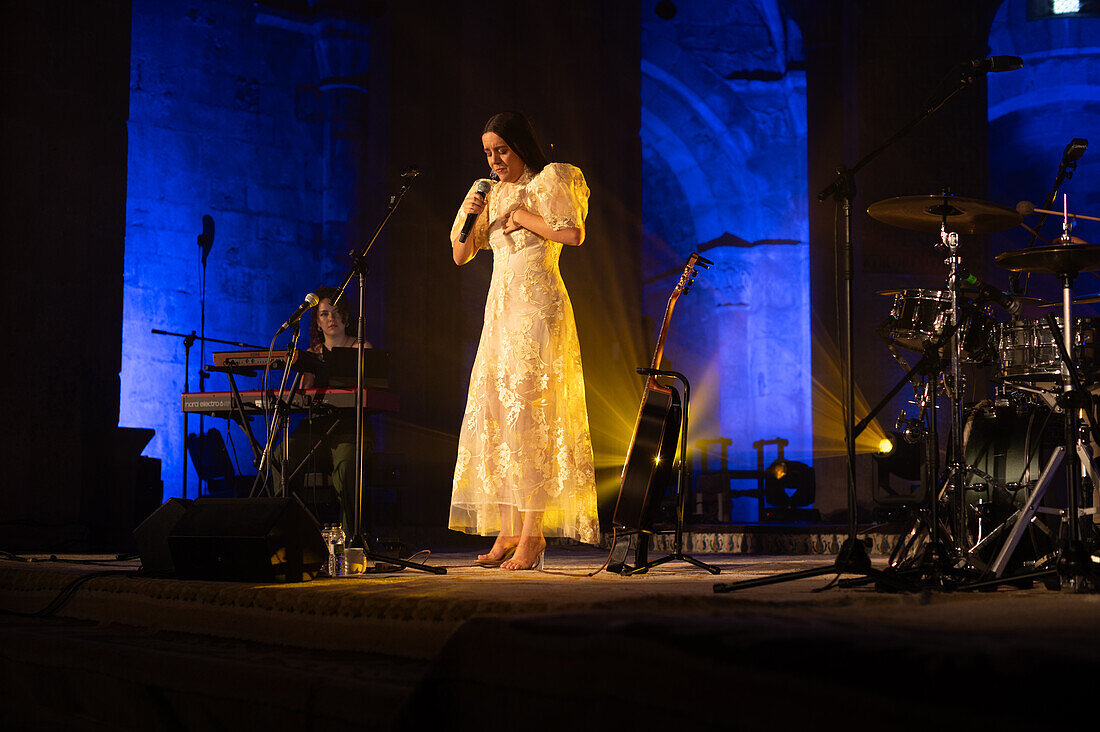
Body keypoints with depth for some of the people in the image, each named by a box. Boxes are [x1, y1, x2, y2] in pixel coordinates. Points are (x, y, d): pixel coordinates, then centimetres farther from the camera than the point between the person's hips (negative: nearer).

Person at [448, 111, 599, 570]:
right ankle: (507, 531, 2)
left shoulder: (551, 179, 1)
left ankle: (534, 532, -15)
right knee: (494, 414, 0)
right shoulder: (493, 193, 19)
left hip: (538, 304, -7)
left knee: (527, 412, -14)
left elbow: (574, 233, -14)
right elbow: (460, 256, 16)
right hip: (500, 307, 7)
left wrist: (523, 216, -6)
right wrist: (470, 218, -1)